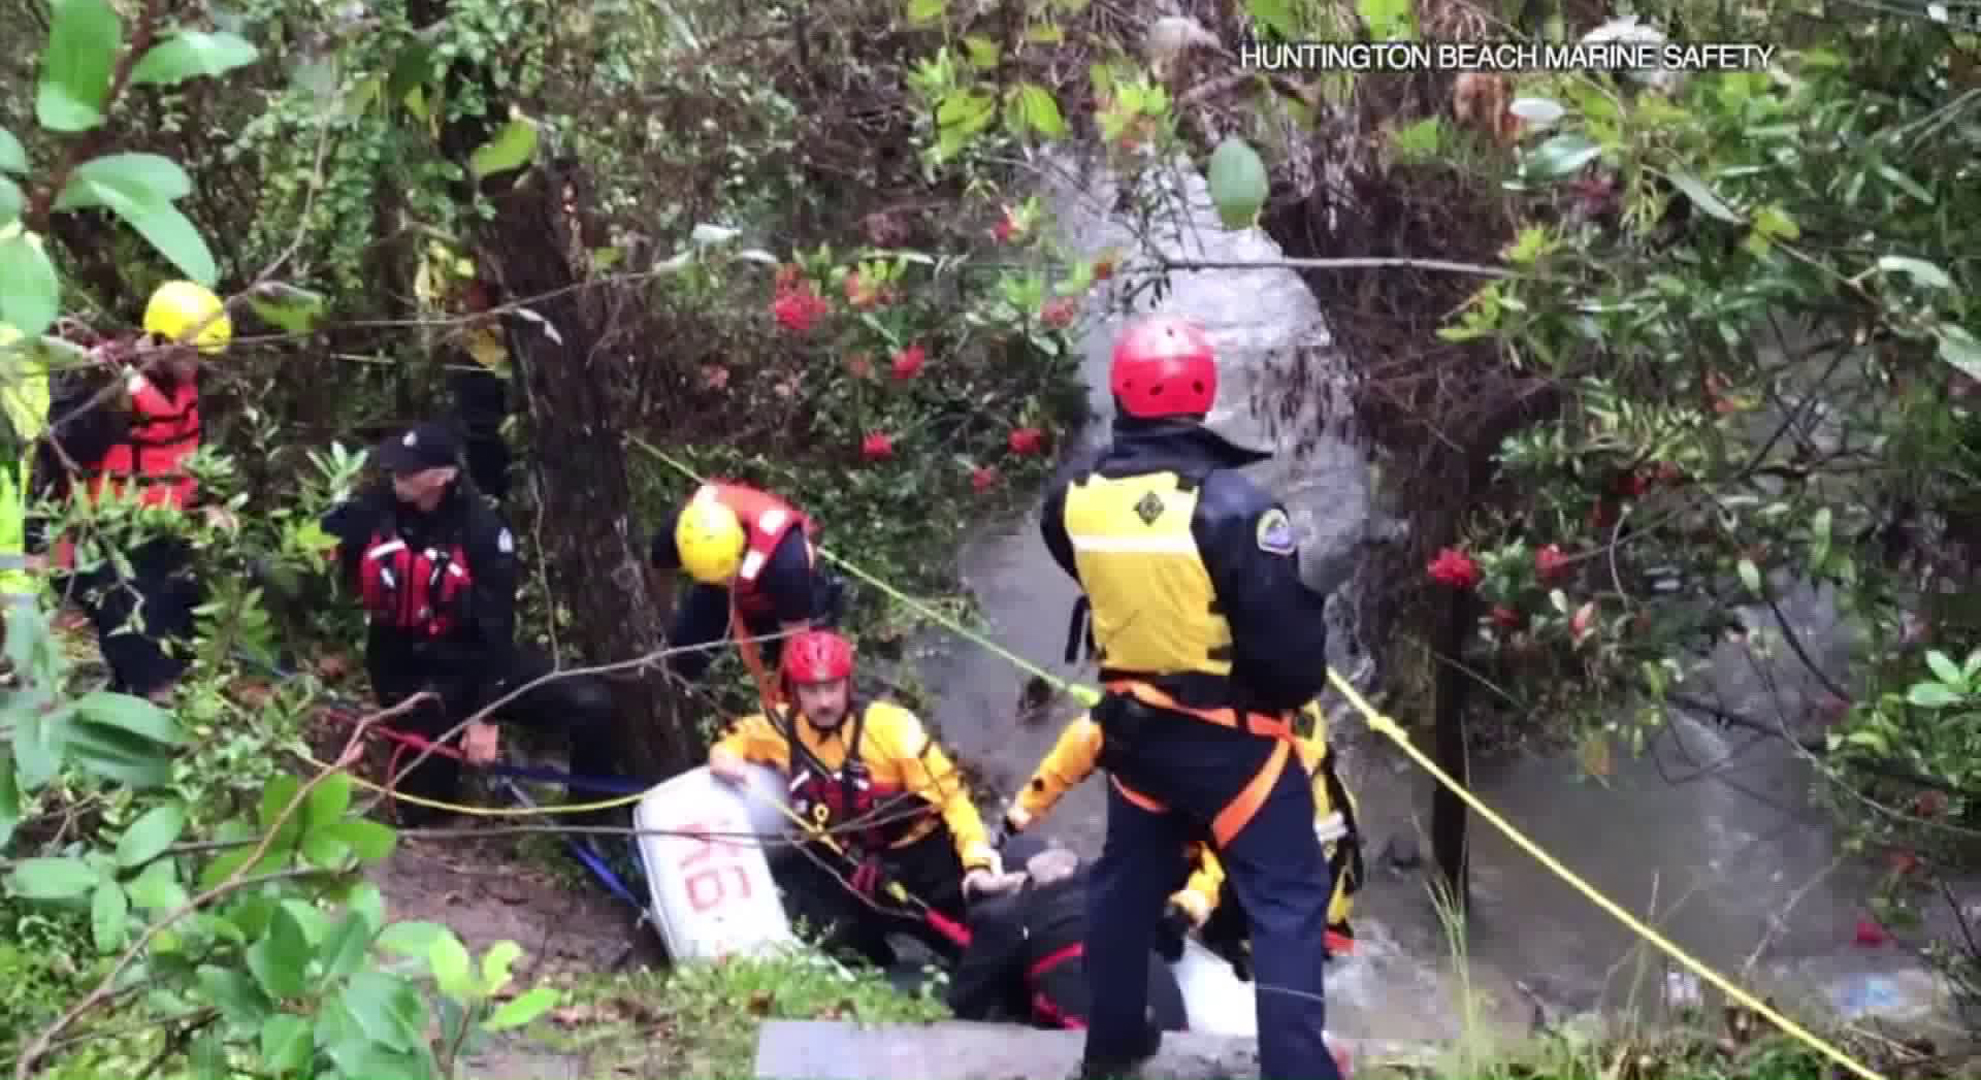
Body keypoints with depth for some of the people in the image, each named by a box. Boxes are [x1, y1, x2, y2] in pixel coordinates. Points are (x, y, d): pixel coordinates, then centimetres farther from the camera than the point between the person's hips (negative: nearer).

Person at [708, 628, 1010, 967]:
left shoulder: (889, 724, -18)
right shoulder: (783, 728, -6)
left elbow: (950, 794, -18)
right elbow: (737, 736, 18)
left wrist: (977, 861, -30)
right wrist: (724, 754, -8)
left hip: (920, 855, -4)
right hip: (847, 868, 4)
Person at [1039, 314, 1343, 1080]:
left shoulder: (1076, 499, -6)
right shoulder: (1229, 503, -23)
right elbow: (1286, 634, -19)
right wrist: (1300, 688, 0)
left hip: (1132, 725, 6)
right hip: (1229, 737, -6)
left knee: (1128, 878, 23)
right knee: (1287, 901, 4)